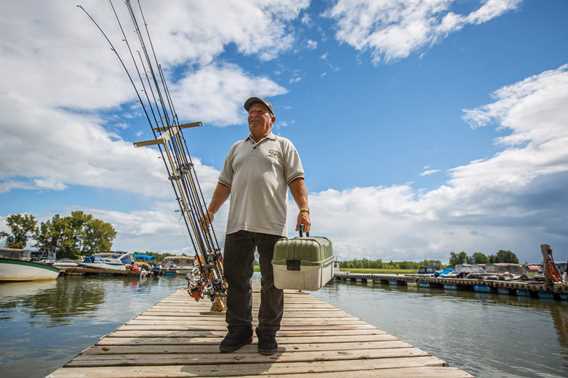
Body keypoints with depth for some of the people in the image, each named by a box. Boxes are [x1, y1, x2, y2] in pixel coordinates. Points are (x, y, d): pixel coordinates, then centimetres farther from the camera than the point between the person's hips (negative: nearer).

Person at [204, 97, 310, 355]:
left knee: (272, 281, 3)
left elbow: (296, 180, 1)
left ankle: (268, 333, 17)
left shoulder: (283, 145, 12)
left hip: (271, 225, -3)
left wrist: (304, 209, -11)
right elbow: (225, 183, 22)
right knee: (236, 278, 6)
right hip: (238, 224, 4)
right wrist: (211, 210, 14)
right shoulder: (236, 148, 23)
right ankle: (239, 330, 21)